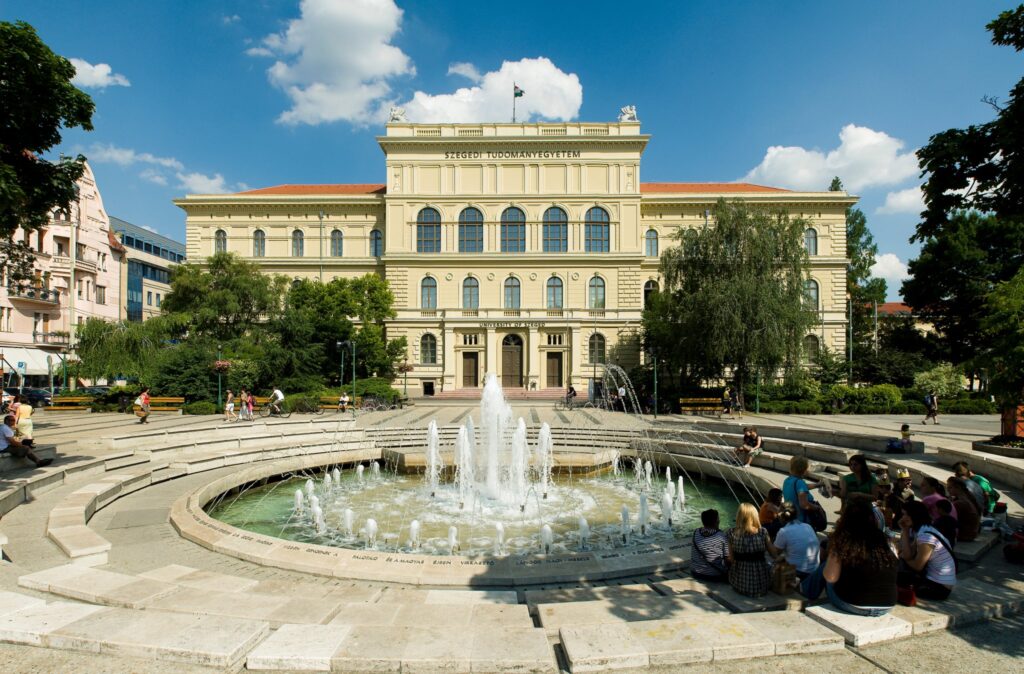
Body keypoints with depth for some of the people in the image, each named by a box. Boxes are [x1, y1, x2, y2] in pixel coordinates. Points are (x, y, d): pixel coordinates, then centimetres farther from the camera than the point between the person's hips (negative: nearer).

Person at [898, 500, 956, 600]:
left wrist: (902, 557, 2)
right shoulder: (920, 531, 5)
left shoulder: (926, 535, -24)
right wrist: (904, 531, -3)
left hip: (940, 587, -9)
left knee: (897, 577, -12)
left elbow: (917, 566, -18)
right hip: (932, 579, 9)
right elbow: (908, 556, -2)